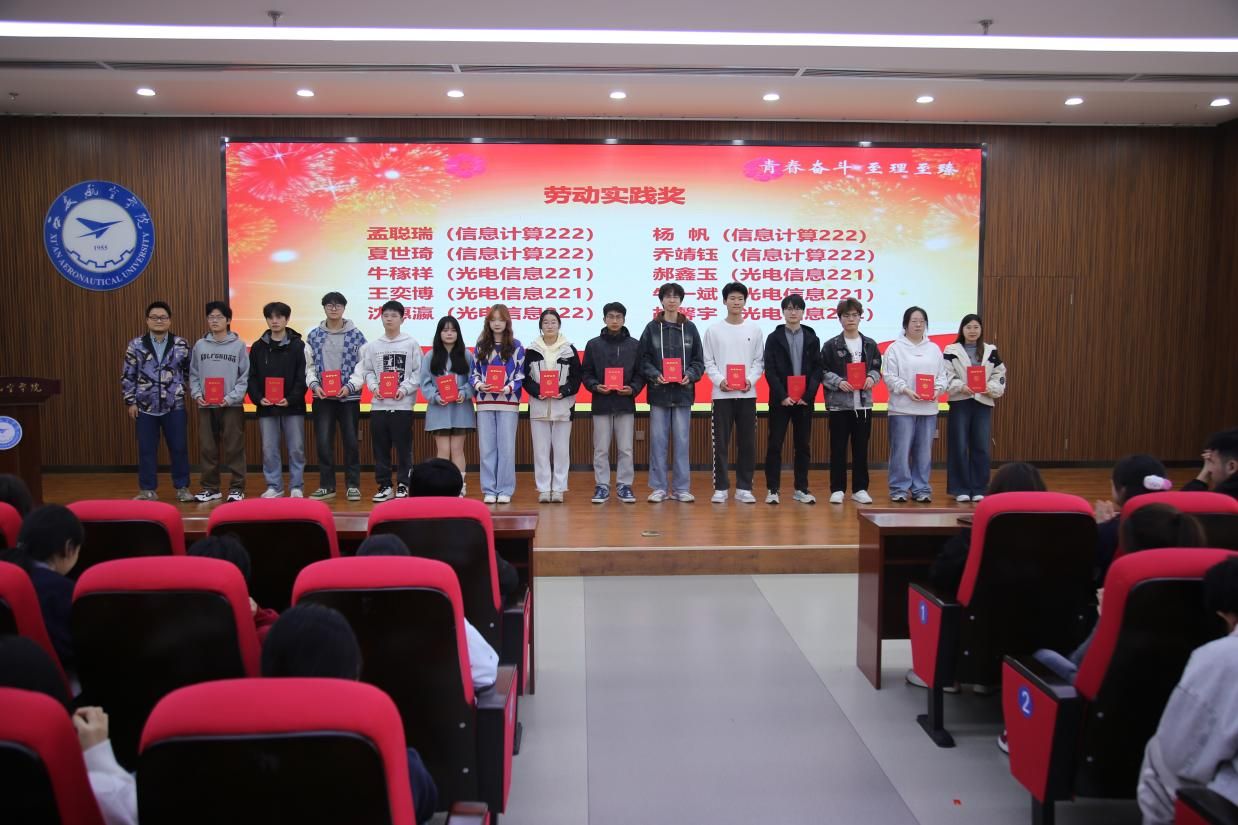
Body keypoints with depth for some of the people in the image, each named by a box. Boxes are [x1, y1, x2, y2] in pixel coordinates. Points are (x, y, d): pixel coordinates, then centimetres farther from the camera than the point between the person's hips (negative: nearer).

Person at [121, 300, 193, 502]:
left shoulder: (181, 345, 1)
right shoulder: (136, 345, 1)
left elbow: (189, 371, 10)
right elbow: (127, 376, 4)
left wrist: (179, 388, 1)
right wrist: (130, 402, 0)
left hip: (174, 406, 0)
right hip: (145, 406, 0)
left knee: (179, 447, 4)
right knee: (147, 449, 6)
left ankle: (182, 488, 16)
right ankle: (148, 490, 16)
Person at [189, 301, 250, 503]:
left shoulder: (239, 345, 0)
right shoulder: (200, 345, 9)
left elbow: (245, 377, -3)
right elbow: (193, 375, 12)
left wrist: (231, 397, -13)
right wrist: (197, 395, -4)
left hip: (232, 405, -3)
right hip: (205, 406, 3)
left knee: (234, 448, 0)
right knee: (207, 449, 8)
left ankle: (236, 488, 8)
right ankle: (210, 488, 17)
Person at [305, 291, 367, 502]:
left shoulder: (355, 334, 0)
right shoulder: (313, 335, 7)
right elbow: (309, 365, 8)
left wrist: (349, 386, -13)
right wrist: (314, 385, -8)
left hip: (349, 397, -2)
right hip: (322, 398, 2)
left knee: (351, 441, 4)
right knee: (323, 442, 3)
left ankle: (353, 485, 14)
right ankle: (326, 485, 14)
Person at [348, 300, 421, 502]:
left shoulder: (411, 344, 1)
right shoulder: (373, 346, 8)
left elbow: (418, 372, 0)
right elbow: (367, 371, 10)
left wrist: (405, 388, -13)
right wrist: (374, 387, -7)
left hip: (403, 404, -2)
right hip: (378, 404, 3)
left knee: (403, 447, 2)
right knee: (380, 447, 6)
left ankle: (403, 485, 12)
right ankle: (384, 485, 16)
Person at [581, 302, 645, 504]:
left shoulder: (634, 345, 5)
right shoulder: (593, 344, 4)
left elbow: (641, 373, 5)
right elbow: (585, 373, 5)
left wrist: (633, 389, -11)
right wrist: (595, 386, -12)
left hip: (625, 404, 0)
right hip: (601, 403, 0)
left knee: (625, 449, 4)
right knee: (601, 449, 5)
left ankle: (624, 486, 14)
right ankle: (602, 486, 13)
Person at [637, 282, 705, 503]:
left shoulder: (690, 328, 7)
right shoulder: (652, 328, 4)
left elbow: (699, 361, 6)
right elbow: (643, 360, 1)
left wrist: (690, 375, -11)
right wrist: (655, 375, -15)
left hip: (683, 393, 1)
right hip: (658, 393, -1)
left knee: (682, 441, 4)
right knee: (658, 441, 3)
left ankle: (681, 488, 12)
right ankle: (659, 488, 11)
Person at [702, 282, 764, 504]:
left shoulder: (754, 329, 7)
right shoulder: (714, 330, 3)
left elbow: (759, 361, 6)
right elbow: (708, 362, 2)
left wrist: (750, 380, -10)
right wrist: (720, 380, -13)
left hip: (747, 394, 1)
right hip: (722, 394, -1)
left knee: (747, 443, 3)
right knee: (721, 443, 1)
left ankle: (744, 488, 11)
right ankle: (720, 488, 8)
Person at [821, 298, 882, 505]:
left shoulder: (870, 344, 9)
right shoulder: (831, 345, -1)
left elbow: (877, 368, 14)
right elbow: (823, 371, -2)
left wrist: (872, 378, -7)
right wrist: (838, 382, -17)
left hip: (864, 403, 3)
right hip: (838, 403, -3)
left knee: (861, 448, 7)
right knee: (838, 448, 2)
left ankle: (860, 489, 16)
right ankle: (837, 489, 10)